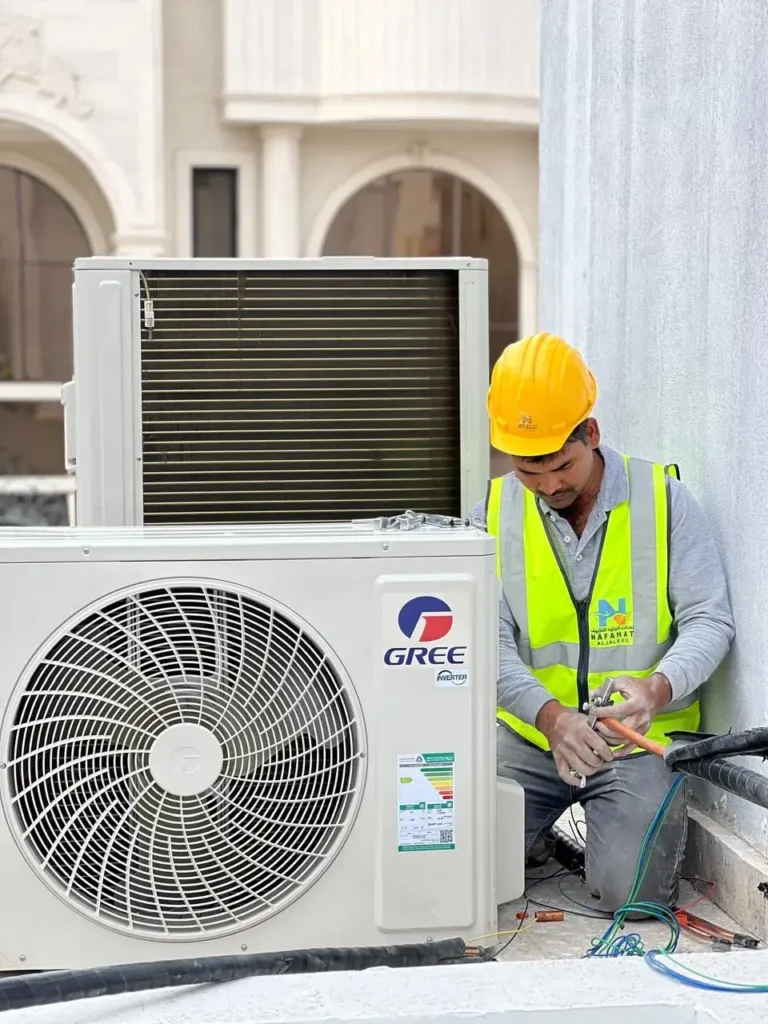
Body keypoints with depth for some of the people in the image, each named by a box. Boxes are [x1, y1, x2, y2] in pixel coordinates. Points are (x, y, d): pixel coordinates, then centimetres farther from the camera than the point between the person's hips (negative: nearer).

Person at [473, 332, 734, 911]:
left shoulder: (663, 498, -7)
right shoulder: (496, 511, -2)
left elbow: (710, 620, -8)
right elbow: (490, 640, -9)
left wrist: (658, 689, -29)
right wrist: (550, 715, -27)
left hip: (640, 739, -2)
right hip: (530, 733, 2)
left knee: (631, 894, -17)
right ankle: (548, 821, 20)